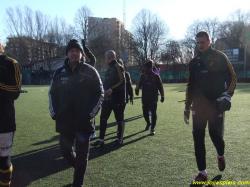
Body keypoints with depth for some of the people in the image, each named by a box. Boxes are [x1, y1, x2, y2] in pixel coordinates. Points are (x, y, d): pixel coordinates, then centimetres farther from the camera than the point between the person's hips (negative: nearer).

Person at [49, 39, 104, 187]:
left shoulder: (90, 71, -3)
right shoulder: (59, 73, 6)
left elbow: (100, 93, -1)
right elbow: (52, 93, 14)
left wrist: (91, 113, -10)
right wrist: (54, 113, 2)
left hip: (84, 121, -3)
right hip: (64, 121, 4)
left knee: (82, 155, 3)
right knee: (65, 150, 14)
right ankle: (79, 167, 43)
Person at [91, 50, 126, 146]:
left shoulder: (118, 67, -11)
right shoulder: (110, 68, 17)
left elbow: (122, 82, -20)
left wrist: (111, 90, -26)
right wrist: (105, 91, 12)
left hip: (117, 98, -9)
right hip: (108, 98, 9)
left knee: (119, 119, 5)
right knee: (103, 118, 5)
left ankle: (120, 139, 19)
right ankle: (101, 139, 12)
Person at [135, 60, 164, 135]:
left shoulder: (156, 76, -3)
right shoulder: (143, 76, 5)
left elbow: (160, 86, 2)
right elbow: (139, 83, 3)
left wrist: (162, 96, 3)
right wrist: (137, 89, -18)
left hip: (153, 98, -3)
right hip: (145, 98, 3)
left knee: (153, 113, -5)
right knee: (145, 112, 10)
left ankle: (152, 129, 5)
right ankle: (148, 123, 39)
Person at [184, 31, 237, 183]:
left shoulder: (219, 57, 0)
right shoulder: (194, 62, 12)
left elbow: (232, 77, -1)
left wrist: (228, 94, -18)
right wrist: (187, 107, 15)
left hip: (217, 103, -4)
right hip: (199, 104, 4)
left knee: (215, 134, -2)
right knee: (198, 138, -1)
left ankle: (221, 155, 35)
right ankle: (202, 172, 10)